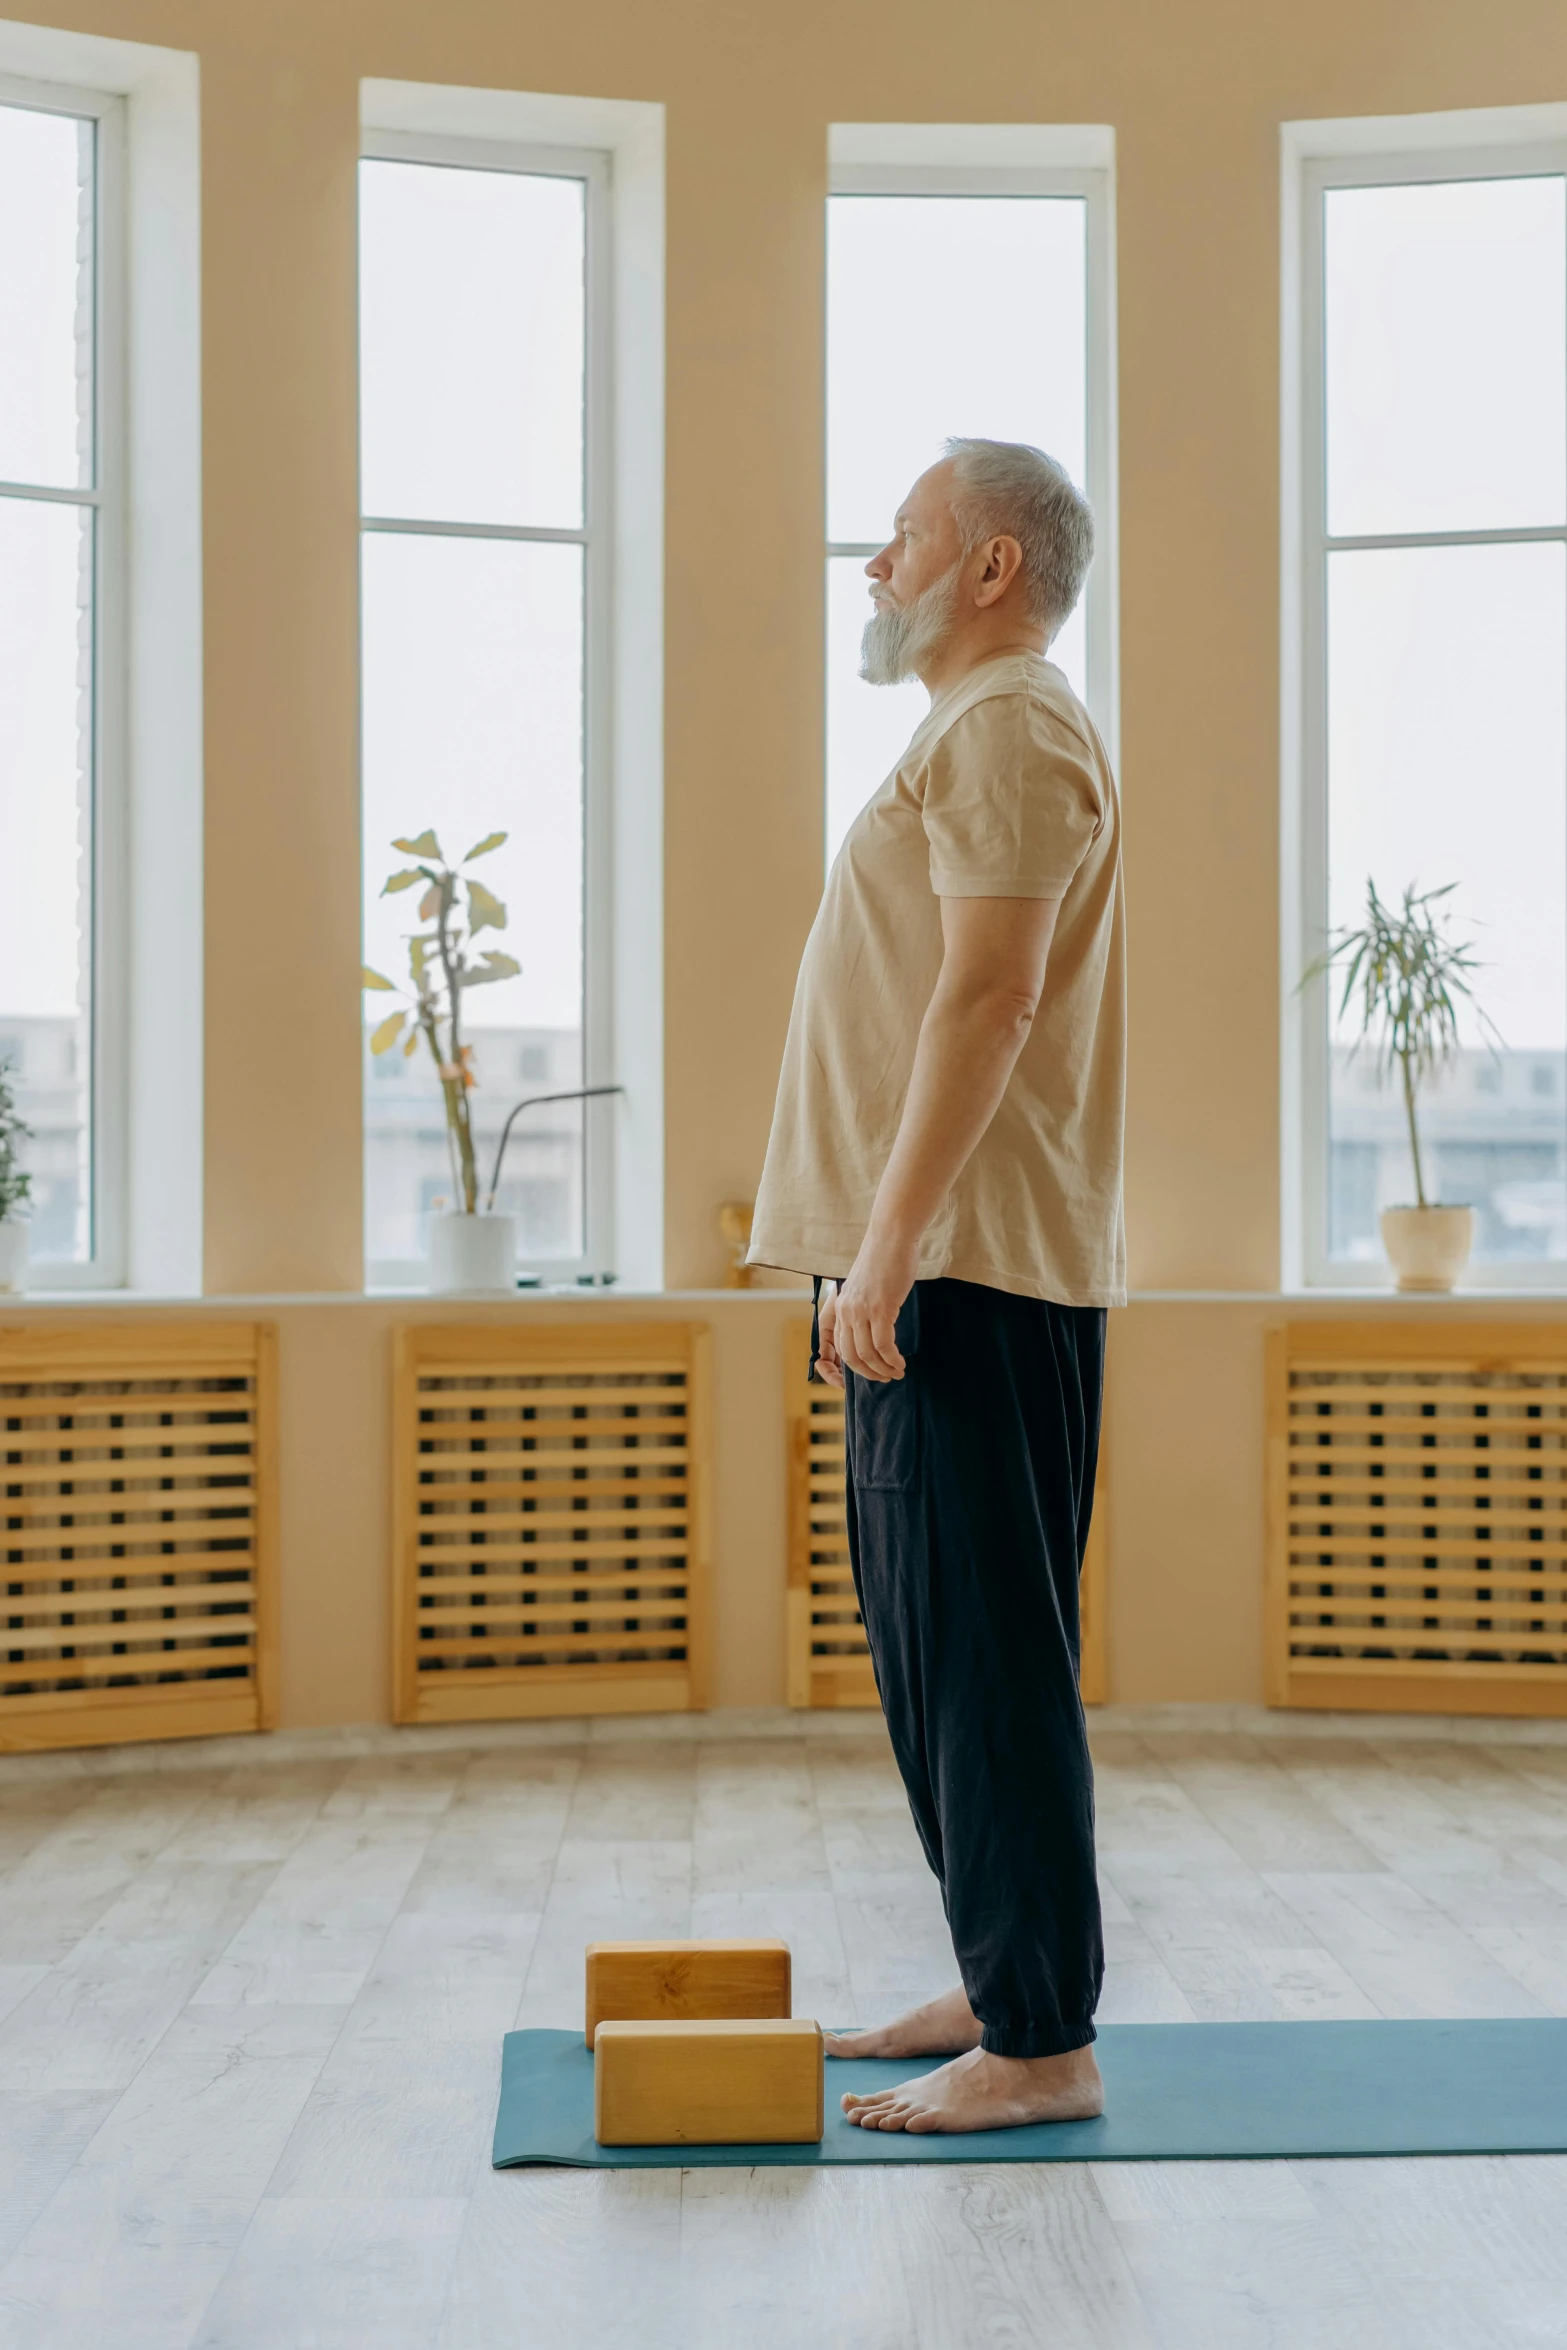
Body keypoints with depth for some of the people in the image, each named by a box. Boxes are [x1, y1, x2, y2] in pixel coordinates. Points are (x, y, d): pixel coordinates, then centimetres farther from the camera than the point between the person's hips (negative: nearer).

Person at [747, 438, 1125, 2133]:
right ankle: (999, 1986, 22)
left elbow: (990, 996, -20)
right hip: (932, 1271, 11)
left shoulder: (1008, 729, -9)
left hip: (971, 1271, -11)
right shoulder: (977, 732, 24)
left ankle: (1043, 2046, -1)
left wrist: (884, 1252, -24)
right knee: (932, 1642, 13)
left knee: (985, 1650, -8)